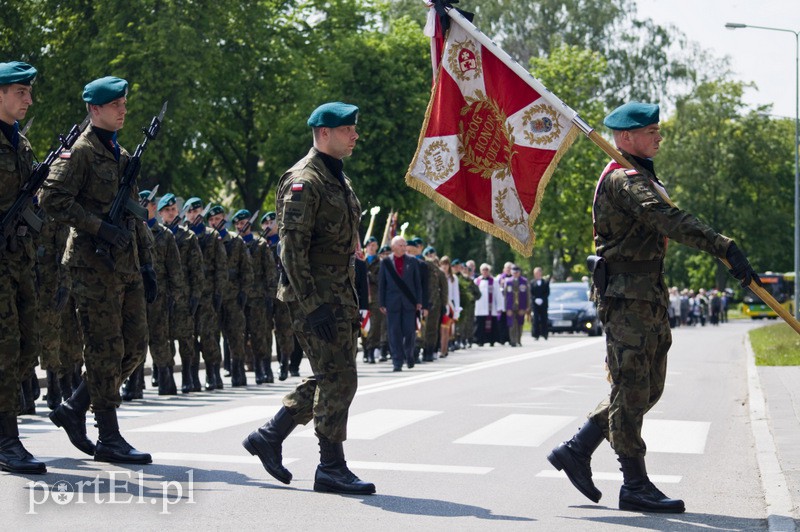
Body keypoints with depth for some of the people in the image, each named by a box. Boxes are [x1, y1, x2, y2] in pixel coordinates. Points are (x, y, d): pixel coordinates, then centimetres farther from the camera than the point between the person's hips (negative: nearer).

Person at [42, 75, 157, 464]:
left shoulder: (122, 155, 20)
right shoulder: (81, 151, -6)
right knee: (106, 350, -5)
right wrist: (100, 228, -20)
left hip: (127, 265, 8)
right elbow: (53, 198, -16)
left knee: (134, 349, 8)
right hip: (94, 263, -8)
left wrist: (147, 265, 18)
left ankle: (73, 409, 19)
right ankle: (109, 439, 1)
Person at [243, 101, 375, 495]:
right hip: (314, 296, -10)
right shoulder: (304, 180, -13)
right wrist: (312, 306, -24)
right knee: (338, 378, -8)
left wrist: (351, 303, 22)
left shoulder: (339, 179, 18)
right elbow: (292, 248, -19)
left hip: (340, 294, 10)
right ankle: (331, 468, 0)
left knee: (330, 378, 12)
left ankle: (268, 436, 22)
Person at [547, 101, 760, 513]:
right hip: (627, 297, -10)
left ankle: (575, 452, 20)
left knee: (647, 389, 13)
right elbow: (671, 220, -29)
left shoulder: (642, 178, 20)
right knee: (632, 390, -5)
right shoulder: (624, 179, -15)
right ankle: (635, 486, 1)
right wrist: (725, 249, -37)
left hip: (649, 298, 10)